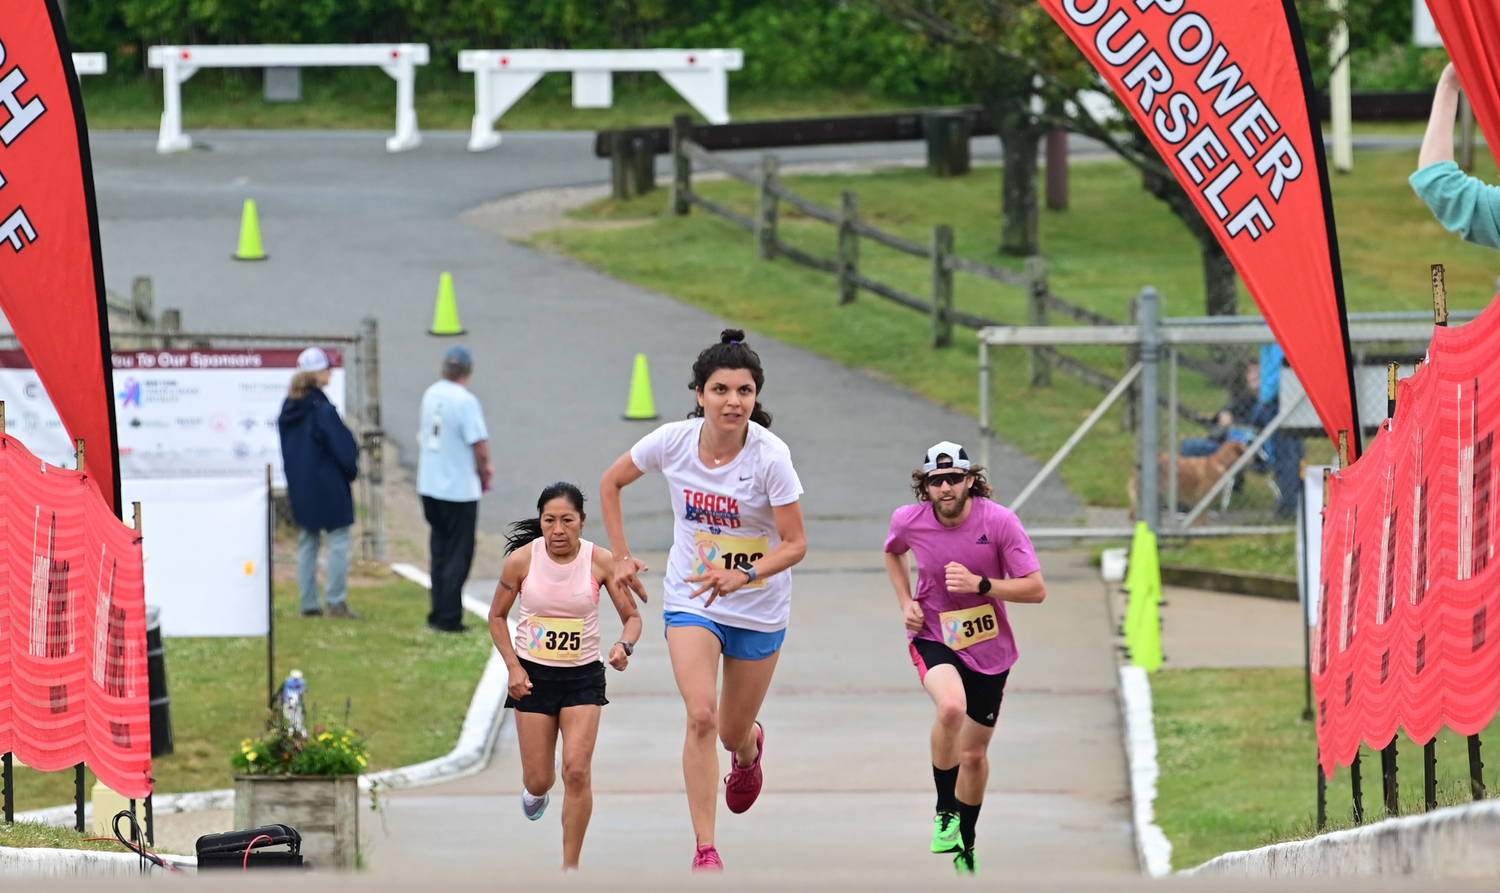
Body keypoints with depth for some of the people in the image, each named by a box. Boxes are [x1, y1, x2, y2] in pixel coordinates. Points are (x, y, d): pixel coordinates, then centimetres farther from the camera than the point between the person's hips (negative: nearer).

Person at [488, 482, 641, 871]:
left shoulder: (600, 561, -11)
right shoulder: (522, 559, -10)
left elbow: (632, 616, -2)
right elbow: (497, 616, 4)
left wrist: (624, 646, -23)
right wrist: (513, 666, -7)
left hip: (583, 677, -1)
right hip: (533, 676, 1)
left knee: (577, 770, -14)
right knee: (539, 780, 4)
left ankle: (570, 867, -3)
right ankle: (536, 791, 45)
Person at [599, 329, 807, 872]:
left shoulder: (770, 456, -21)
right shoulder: (673, 441, -14)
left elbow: (795, 544, -17)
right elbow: (611, 482, 6)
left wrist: (744, 576, -33)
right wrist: (621, 557, 4)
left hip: (759, 608, -1)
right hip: (691, 602, 1)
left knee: (733, 731, 13)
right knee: (701, 715, -20)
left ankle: (750, 748, 55)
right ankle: (705, 851, -16)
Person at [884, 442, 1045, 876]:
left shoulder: (999, 521, -17)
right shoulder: (909, 521, -10)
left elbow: (1036, 589, -14)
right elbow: (893, 552, 17)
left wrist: (979, 584, -27)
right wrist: (906, 602, 2)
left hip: (989, 648, 1)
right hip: (933, 636, -1)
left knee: (974, 754, 12)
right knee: (952, 707, -33)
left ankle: (965, 844, 37)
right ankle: (945, 810, -12)